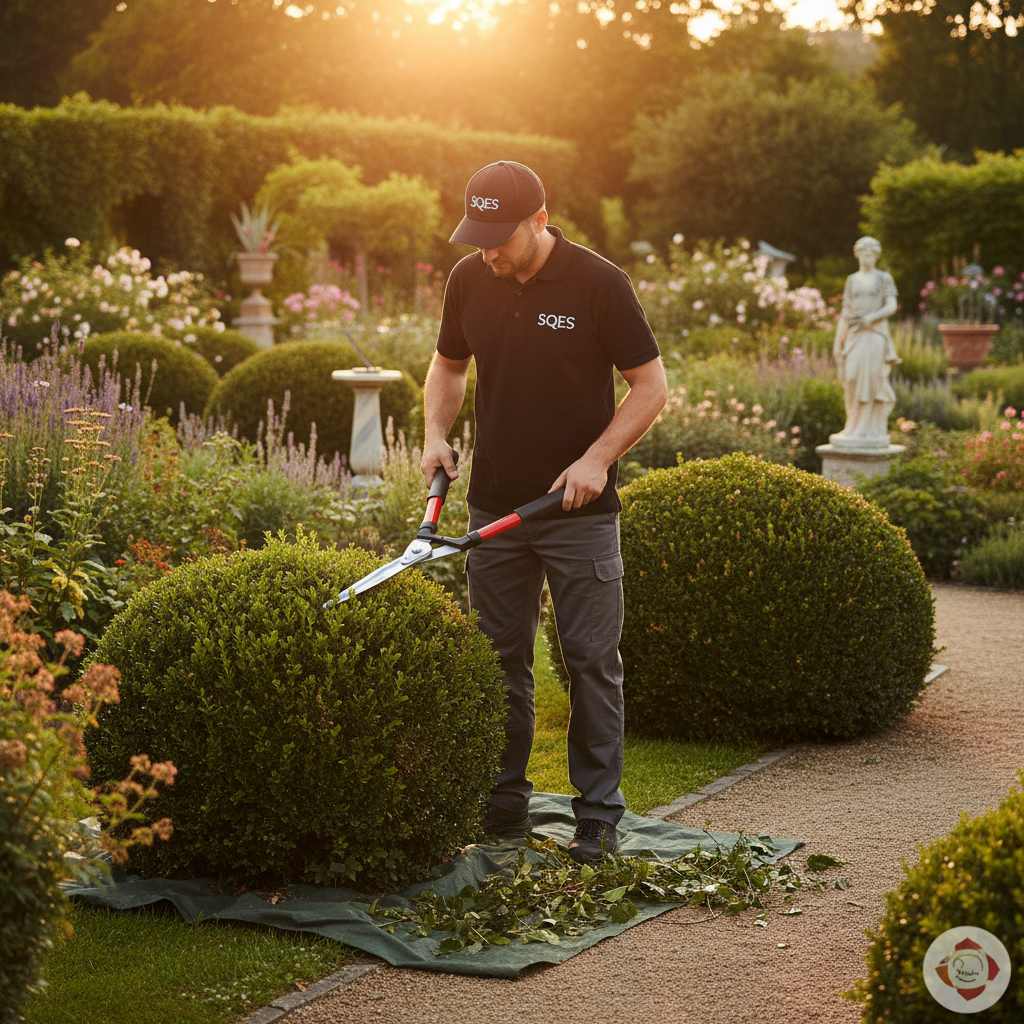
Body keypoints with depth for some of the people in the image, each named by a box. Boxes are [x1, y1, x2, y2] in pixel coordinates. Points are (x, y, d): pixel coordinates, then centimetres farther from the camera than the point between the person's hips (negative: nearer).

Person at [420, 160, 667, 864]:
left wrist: (598, 458, -17)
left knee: (592, 661, -1)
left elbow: (651, 385, -7)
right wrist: (436, 430, 0)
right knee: (499, 660, 9)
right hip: (495, 505, 4)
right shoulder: (470, 280, 2)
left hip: (581, 509, -4)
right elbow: (449, 365, 18)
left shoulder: (599, 284, -12)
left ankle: (599, 819, 8)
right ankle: (505, 807, 20)